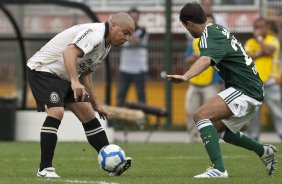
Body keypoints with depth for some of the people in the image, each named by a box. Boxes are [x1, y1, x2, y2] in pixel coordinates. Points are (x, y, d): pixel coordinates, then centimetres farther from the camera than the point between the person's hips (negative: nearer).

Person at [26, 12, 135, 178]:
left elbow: (85, 73, 21)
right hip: (43, 70, -10)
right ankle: (45, 169, -18)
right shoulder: (95, 33, -23)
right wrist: (75, 82, -52)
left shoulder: (105, 45, 10)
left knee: (88, 114, 2)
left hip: (66, 77, 10)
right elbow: (69, 52, -40)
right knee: (56, 112, -25)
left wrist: (96, 104, 22)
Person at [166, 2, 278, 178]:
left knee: (201, 115, -22)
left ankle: (218, 169, -30)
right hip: (254, 90, 10)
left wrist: (185, 76, -54)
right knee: (219, 129, 25)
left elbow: (206, 60, -37)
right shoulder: (218, 29, 15)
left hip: (244, 91, -10)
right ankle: (264, 151, 33)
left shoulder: (209, 36, -15)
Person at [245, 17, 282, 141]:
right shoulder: (250, 42, 12)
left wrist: (259, 38, -6)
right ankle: (253, 138, 10)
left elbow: (269, 50, -17)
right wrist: (259, 54, -14)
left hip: (270, 81, -3)